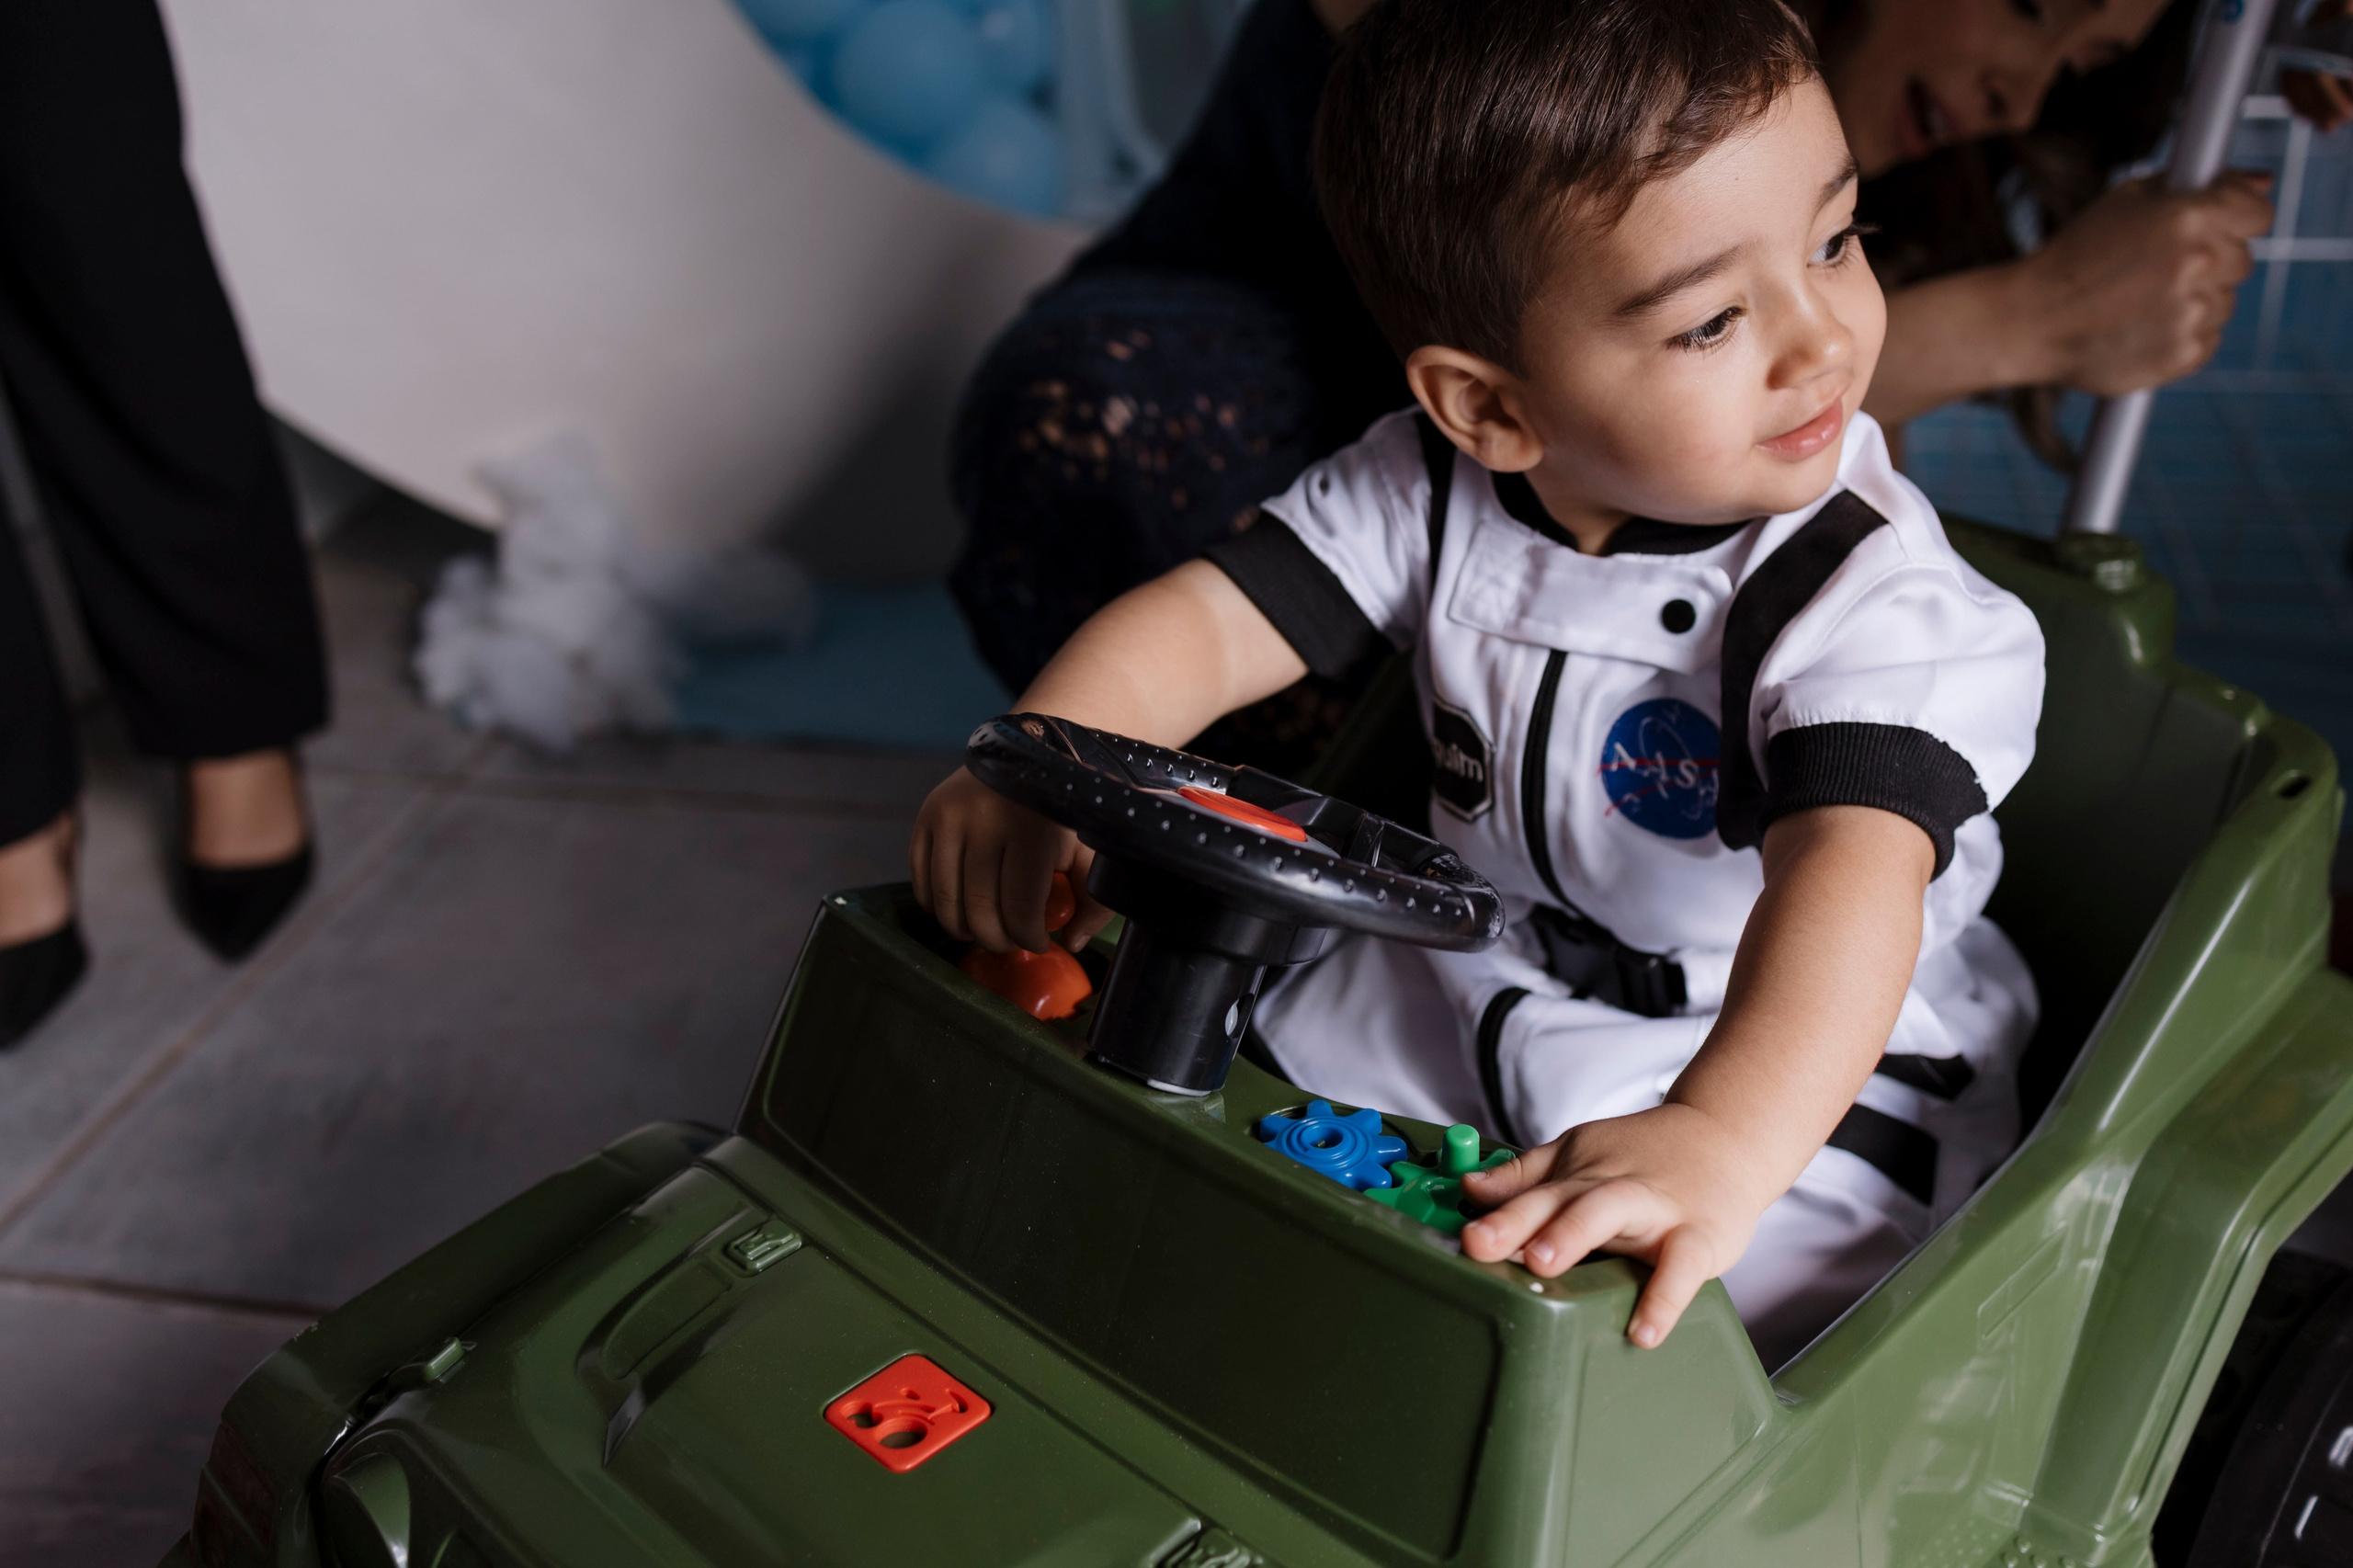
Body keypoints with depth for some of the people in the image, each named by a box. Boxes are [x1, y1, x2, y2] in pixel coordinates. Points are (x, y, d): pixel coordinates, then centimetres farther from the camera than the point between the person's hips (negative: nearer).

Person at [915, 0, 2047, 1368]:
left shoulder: (1874, 595, -27)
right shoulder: (1439, 488, -12)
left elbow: (1852, 869, -43)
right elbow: (1208, 622, -12)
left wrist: (1719, 1140, -62)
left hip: (1805, 1054, -4)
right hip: (1475, 992, 5)